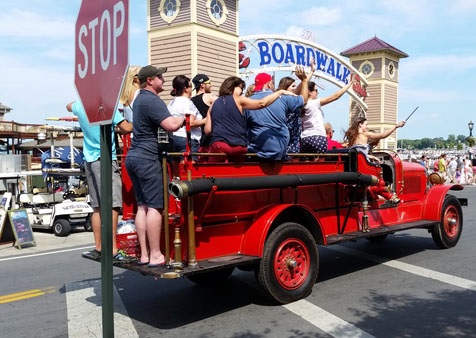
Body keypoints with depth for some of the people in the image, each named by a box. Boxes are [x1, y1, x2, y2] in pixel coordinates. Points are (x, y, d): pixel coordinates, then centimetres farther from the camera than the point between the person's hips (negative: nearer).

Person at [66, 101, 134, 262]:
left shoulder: (80, 105, 10)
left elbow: (69, 106, 33)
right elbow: (126, 128, -10)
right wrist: (133, 122, 8)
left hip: (89, 161, 7)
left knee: (97, 207, 12)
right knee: (112, 206, -10)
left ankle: (98, 248, 17)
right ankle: (113, 251, -13)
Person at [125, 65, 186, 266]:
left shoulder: (140, 98, 20)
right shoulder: (153, 101, -12)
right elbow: (172, 125, -23)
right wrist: (183, 117, -3)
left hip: (133, 156, 10)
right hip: (147, 158, -10)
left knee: (142, 206, 7)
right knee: (154, 206, -9)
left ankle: (144, 254, 7)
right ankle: (155, 256, -8)